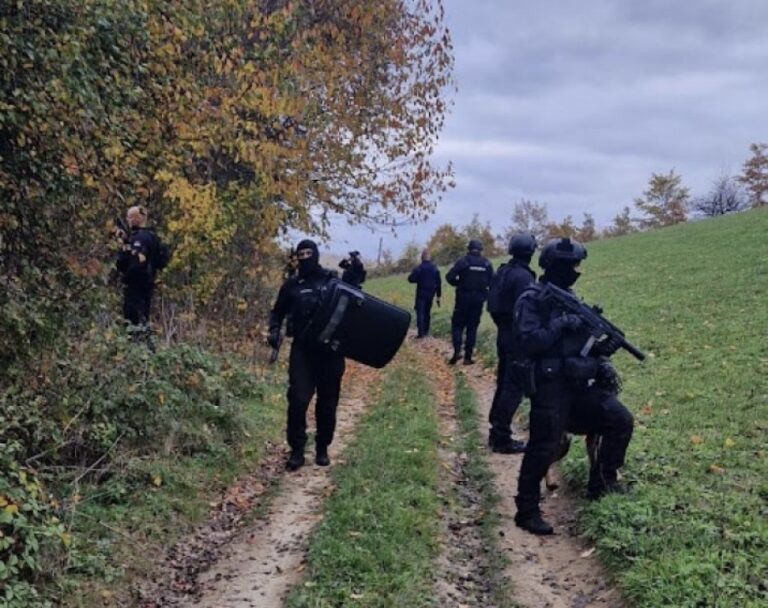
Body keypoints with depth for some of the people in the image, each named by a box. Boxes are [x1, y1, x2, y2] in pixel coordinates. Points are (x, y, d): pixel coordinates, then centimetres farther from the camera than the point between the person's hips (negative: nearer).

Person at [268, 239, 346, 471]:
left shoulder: (332, 279, 6)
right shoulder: (292, 285, 9)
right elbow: (278, 312, 19)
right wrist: (274, 331, 2)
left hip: (331, 348, 0)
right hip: (302, 349, 0)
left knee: (327, 402, 7)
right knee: (298, 400, -10)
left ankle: (322, 449, 22)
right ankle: (297, 450, 0)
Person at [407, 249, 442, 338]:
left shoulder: (419, 268, -12)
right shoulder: (435, 269, 4)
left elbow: (411, 279, -16)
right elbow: (439, 283, 6)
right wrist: (438, 296, 12)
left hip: (421, 293, -5)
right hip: (431, 294, 5)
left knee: (420, 312, -5)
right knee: (427, 312, 18)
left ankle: (421, 332, -13)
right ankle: (426, 331, 24)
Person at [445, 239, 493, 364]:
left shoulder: (463, 261, -8)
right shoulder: (487, 264, 2)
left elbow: (449, 277, -13)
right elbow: (492, 282, 4)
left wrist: (458, 283, 6)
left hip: (464, 298, -3)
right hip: (478, 298, 3)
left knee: (457, 324, 7)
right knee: (472, 327, 8)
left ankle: (457, 351, -12)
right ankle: (468, 357, 6)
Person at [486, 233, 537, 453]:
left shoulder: (502, 272, 10)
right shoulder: (523, 276, -18)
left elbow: (494, 304, 15)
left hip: (504, 334, 9)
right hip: (518, 338, -9)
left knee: (504, 383, 17)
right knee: (514, 387, -4)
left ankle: (496, 431, 24)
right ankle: (502, 438, -2)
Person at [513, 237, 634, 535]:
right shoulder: (532, 300, -9)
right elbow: (527, 343, -21)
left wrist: (603, 348, 0)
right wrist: (562, 325, -22)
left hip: (580, 382, 7)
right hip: (550, 385, -7)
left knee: (620, 421, -2)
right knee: (543, 448, -6)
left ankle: (602, 483, 13)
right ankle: (527, 511, 6)